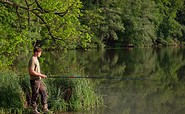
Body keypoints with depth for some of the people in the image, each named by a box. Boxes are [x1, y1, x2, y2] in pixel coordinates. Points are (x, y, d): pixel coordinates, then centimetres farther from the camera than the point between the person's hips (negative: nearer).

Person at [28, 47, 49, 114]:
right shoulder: (32, 60, -16)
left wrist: (41, 75, 14)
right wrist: (40, 75, -18)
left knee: (44, 92, 11)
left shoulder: (36, 59, 14)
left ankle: (44, 108, 17)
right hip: (34, 80, -10)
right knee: (35, 95, -1)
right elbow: (31, 71, -22)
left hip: (39, 80, 10)